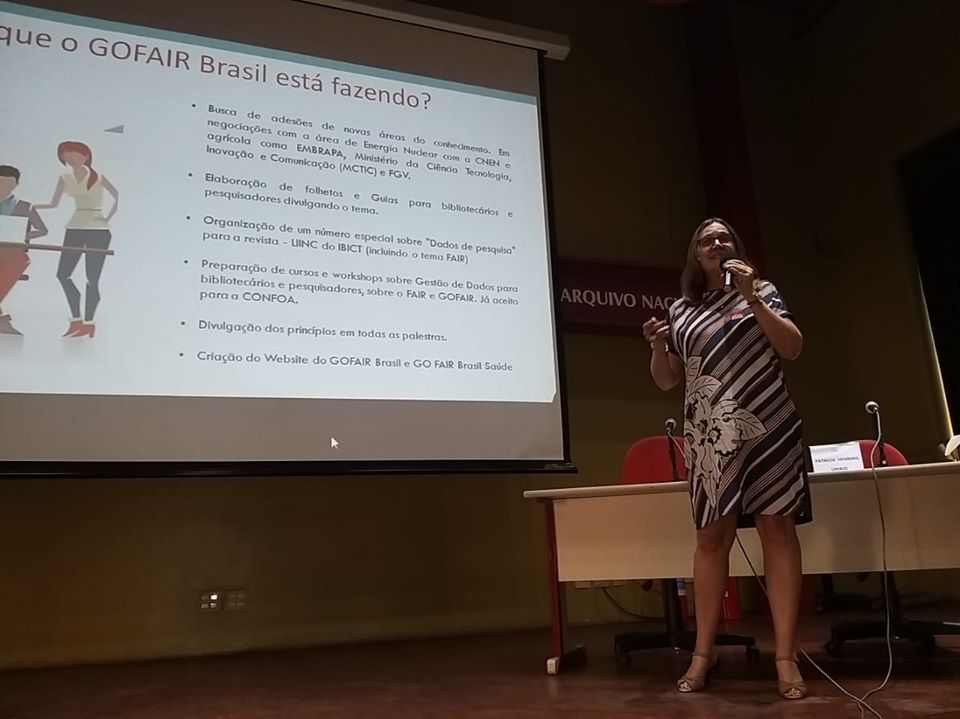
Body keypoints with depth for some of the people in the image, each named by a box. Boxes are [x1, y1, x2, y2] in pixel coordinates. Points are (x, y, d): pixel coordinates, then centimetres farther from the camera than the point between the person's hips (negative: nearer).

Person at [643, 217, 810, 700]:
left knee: (778, 530, -4)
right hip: (709, 436, 1)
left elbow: (792, 348, -1)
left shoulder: (761, 292, 11)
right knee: (711, 536, 0)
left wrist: (752, 298, -8)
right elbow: (666, 381, 13)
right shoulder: (681, 310, 14)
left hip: (767, 427, -1)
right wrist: (657, 346, -7)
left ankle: (786, 656, 0)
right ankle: (703, 652, 7)